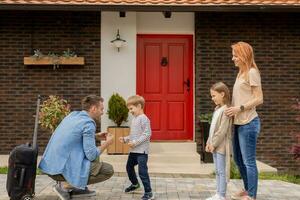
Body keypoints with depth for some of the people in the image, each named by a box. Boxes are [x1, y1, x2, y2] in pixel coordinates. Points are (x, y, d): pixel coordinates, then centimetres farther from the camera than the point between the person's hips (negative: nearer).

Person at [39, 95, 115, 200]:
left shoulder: (73, 114, 12)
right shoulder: (88, 123, -13)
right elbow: (92, 155, -16)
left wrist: (96, 135, 24)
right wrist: (107, 143, 1)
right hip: (63, 168, -9)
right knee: (108, 170, -3)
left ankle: (78, 188, 16)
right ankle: (66, 185, -5)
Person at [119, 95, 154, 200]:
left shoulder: (143, 118, -14)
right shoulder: (134, 119, 14)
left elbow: (147, 134, -21)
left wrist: (135, 142, -24)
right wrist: (125, 139, 7)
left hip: (142, 151, -10)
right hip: (133, 150, 10)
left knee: (142, 171, -12)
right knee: (129, 167, 23)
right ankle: (135, 184, 45)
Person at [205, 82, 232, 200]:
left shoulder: (226, 110, -16)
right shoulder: (217, 109, 13)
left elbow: (222, 131, -20)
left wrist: (214, 144, -17)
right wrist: (209, 142, 12)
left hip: (221, 146, -9)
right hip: (215, 145, 9)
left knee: (222, 171, -3)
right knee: (217, 171, 13)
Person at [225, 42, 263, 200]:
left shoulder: (252, 72, -10)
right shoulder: (241, 73, 15)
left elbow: (259, 99, -13)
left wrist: (239, 108, -17)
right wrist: (227, 105, 7)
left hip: (248, 123, -9)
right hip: (239, 123, 9)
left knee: (249, 161, -2)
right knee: (238, 159, 17)